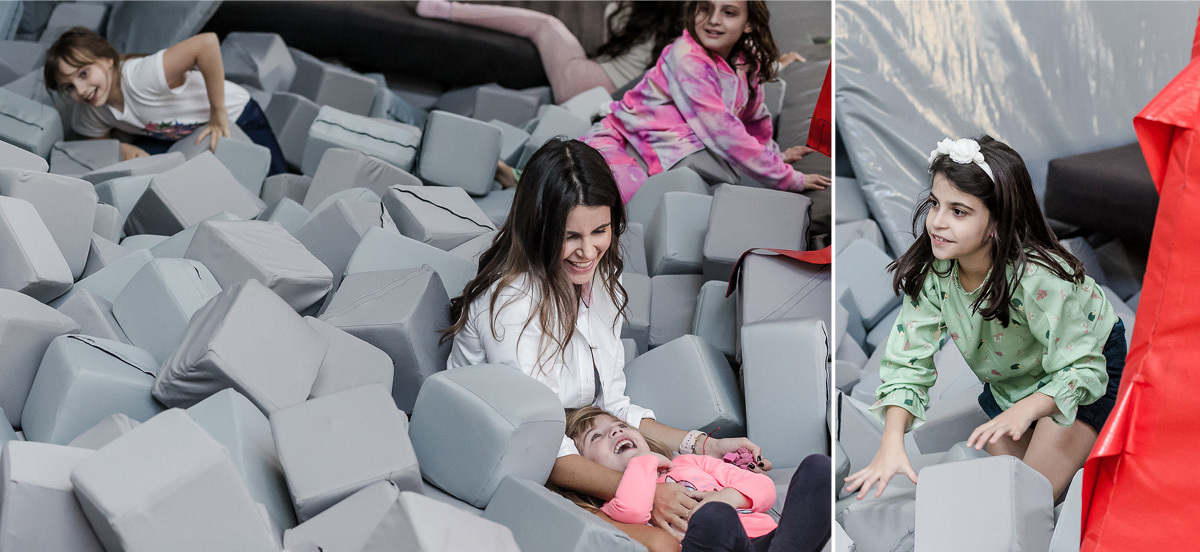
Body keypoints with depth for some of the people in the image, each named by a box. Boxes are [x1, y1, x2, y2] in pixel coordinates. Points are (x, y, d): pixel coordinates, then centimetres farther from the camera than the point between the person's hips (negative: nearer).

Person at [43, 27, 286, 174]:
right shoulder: (89, 116, -16)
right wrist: (121, 149, -21)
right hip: (174, 135, 5)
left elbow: (207, 43, -53)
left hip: (235, 117, -5)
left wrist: (218, 114, -41)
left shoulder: (141, 77, -42)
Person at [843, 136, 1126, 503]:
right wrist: (892, 442, -38)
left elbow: (1082, 368, -35)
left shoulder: (1039, 278, -39)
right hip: (1008, 378, 5)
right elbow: (908, 362, -23)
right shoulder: (932, 270, -25)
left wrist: (1024, 410, -54)